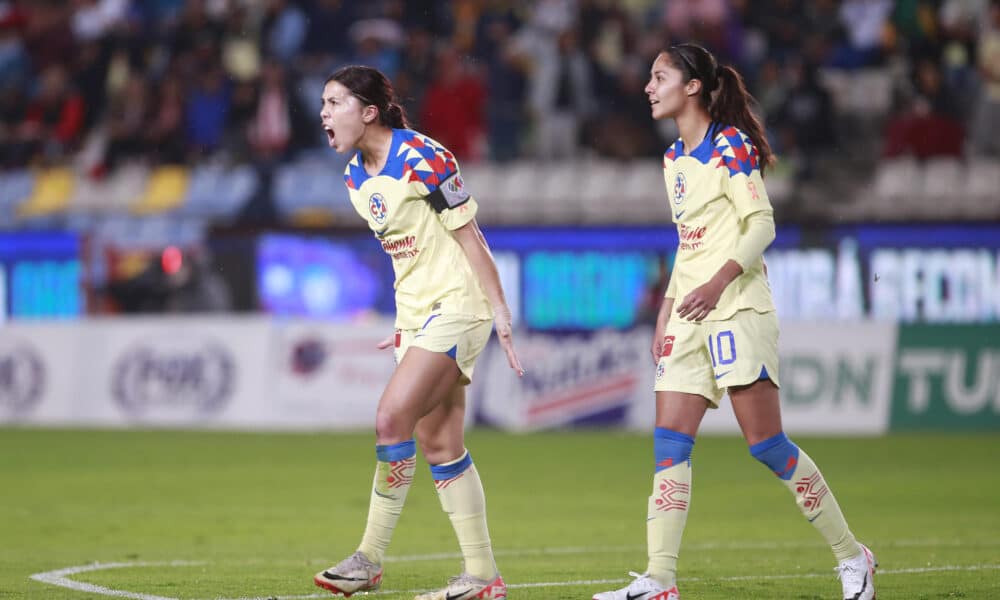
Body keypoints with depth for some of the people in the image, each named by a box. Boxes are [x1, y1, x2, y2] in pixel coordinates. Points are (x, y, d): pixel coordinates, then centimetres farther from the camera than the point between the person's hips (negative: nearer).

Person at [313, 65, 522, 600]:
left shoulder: (421, 159, -16)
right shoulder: (356, 177, 9)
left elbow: (469, 238, -13)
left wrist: (500, 311, -14)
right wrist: (406, 322, 18)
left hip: (458, 305, -9)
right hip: (416, 313, 9)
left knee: (392, 416, -19)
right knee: (438, 444, 5)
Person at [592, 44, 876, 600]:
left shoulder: (730, 146, -7)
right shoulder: (674, 159, 16)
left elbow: (762, 224, -14)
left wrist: (719, 282, -26)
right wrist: (666, 311, 18)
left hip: (737, 308, -8)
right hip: (691, 315, 8)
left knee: (766, 443, -8)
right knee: (670, 443, -2)